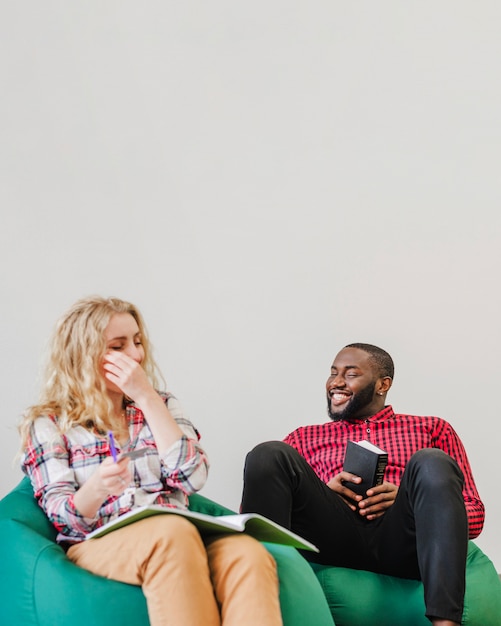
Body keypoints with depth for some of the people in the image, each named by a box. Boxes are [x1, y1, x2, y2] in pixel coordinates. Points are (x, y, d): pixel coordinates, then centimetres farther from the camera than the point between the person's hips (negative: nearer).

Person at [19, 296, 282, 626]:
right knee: (175, 532, -38)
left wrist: (147, 399, -1)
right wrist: (95, 489, -23)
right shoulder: (48, 424, 11)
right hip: (98, 546, -2)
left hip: (176, 541, 3)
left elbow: (192, 479, 1)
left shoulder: (162, 406, 19)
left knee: (249, 555, -34)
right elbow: (65, 520, 0)